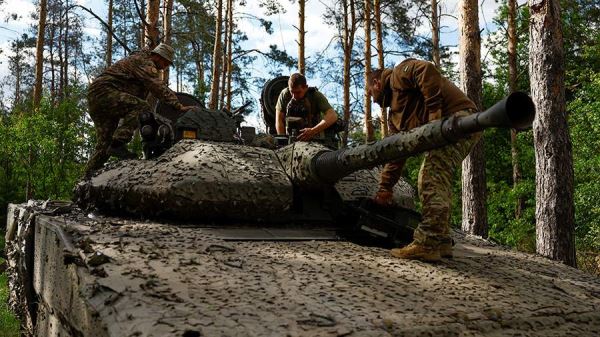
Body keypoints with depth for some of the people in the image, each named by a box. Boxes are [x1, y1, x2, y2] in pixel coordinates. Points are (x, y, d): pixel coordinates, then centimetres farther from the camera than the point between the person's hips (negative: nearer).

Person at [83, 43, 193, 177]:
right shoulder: (145, 62, -5)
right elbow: (159, 88, -20)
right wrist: (179, 106, -25)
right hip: (104, 90, -11)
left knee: (104, 143, 8)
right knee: (142, 107, -27)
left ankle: (88, 177, 8)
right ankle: (118, 144, -33)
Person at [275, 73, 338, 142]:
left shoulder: (316, 95, -7)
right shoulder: (284, 94, 0)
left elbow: (333, 116, -18)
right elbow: (279, 120, 3)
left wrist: (313, 131, -30)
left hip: (314, 139, -2)